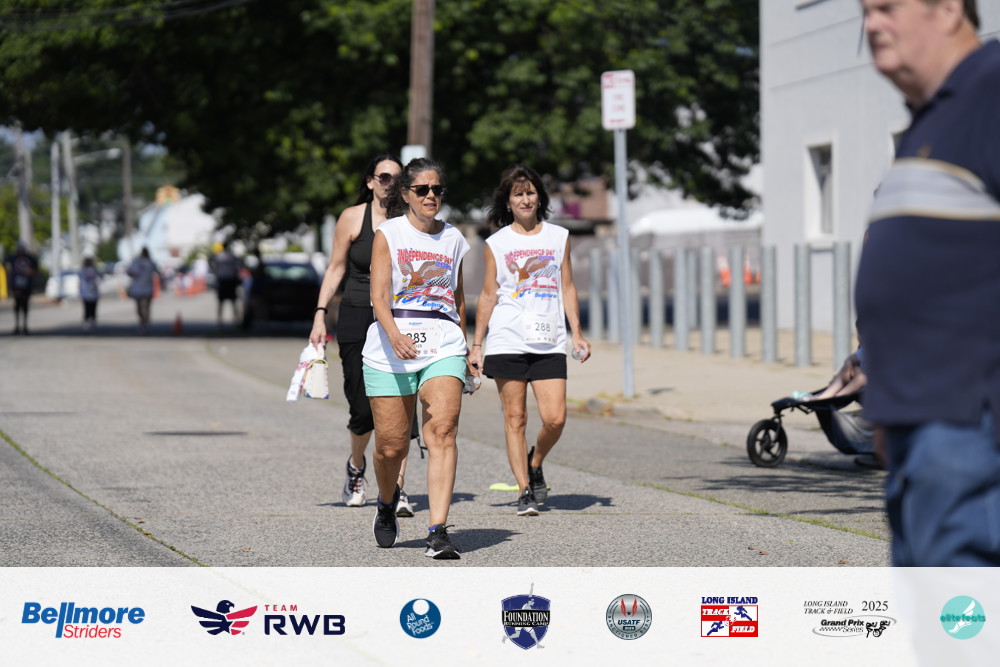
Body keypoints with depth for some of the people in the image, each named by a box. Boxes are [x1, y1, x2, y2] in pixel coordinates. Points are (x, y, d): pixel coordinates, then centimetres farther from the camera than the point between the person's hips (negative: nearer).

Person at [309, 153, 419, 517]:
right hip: (357, 319, 0)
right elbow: (336, 268, 7)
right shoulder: (352, 218, 3)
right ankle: (356, 466, 33)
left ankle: (396, 488, -7)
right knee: (363, 408, 1)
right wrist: (320, 314, 0)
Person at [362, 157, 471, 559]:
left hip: (443, 347, 2)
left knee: (442, 432, -17)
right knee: (391, 446, 1)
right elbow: (379, 295, -8)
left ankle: (438, 532, -23)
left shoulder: (452, 238, 14)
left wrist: (462, 342, 34)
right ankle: (387, 502, 35)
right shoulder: (388, 234, 2)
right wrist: (395, 335, -25)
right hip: (390, 347, -2)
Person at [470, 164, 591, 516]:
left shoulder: (559, 236, 11)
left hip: (549, 342, 1)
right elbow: (488, 296, 8)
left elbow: (567, 287, 14)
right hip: (507, 341, -1)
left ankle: (535, 465, 21)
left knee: (555, 419, -8)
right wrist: (477, 345, 5)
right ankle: (525, 490, 5)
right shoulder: (496, 243, 6)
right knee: (515, 417, -2)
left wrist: (576, 332, 7)